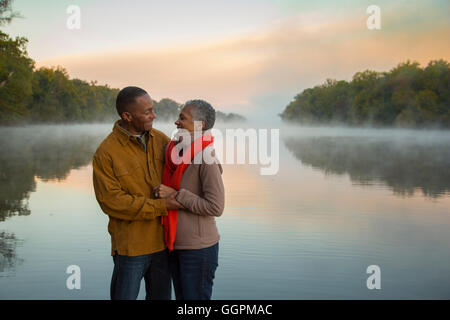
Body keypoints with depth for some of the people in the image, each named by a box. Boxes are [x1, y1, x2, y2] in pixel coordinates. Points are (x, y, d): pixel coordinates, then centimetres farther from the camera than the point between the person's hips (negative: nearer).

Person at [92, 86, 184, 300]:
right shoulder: (106, 152, -13)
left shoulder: (160, 139, 3)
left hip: (162, 240, 5)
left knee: (161, 296, 18)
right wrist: (161, 206, -21)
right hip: (131, 245, -5)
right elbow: (111, 201, -18)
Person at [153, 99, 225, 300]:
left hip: (198, 248, -8)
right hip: (175, 246, 8)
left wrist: (175, 195, -19)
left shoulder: (206, 159, -19)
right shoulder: (176, 152, 5)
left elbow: (215, 207, -21)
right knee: (181, 297, 19)